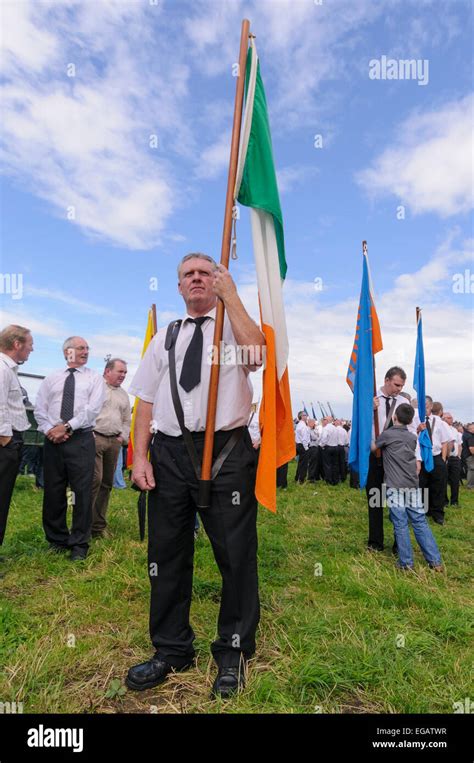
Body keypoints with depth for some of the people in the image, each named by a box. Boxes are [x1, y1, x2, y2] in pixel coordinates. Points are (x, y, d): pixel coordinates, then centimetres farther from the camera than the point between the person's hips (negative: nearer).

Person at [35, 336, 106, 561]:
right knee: (53, 492, 10)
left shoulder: (94, 378, 4)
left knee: (82, 493, -1)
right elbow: (39, 408, 7)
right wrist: (49, 429, -9)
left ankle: (79, 544, 13)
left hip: (81, 440, -3)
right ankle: (56, 540, 26)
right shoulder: (51, 378, 13)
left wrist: (67, 426, -14)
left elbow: (93, 409, -8)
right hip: (53, 440, 3)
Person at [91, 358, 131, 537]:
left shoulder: (124, 395, 19)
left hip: (114, 441, 6)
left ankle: (99, 525, 17)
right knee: (95, 480, -13)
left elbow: (127, 420, 23)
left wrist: (122, 437, 10)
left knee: (107, 483, 8)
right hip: (95, 437, -6)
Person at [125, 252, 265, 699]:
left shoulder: (235, 325, 8)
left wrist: (230, 294, -12)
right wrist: (140, 457, 1)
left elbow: (257, 354, -18)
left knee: (235, 555, 5)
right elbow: (145, 401, 11)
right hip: (169, 451, 4)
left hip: (227, 449, -3)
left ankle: (233, 654, 28)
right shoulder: (164, 338, 17)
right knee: (166, 554, 13)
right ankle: (171, 650, 34)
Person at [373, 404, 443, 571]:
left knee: (400, 524, 0)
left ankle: (406, 563, 5)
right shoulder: (413, 437, 11)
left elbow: (371, 448, 9)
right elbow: (418, 465, 16)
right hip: (413, 485, 5)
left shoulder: (387, 434, -4)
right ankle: (435, 561, 12)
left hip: (395, 486, -4)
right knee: (420, 522, 9)